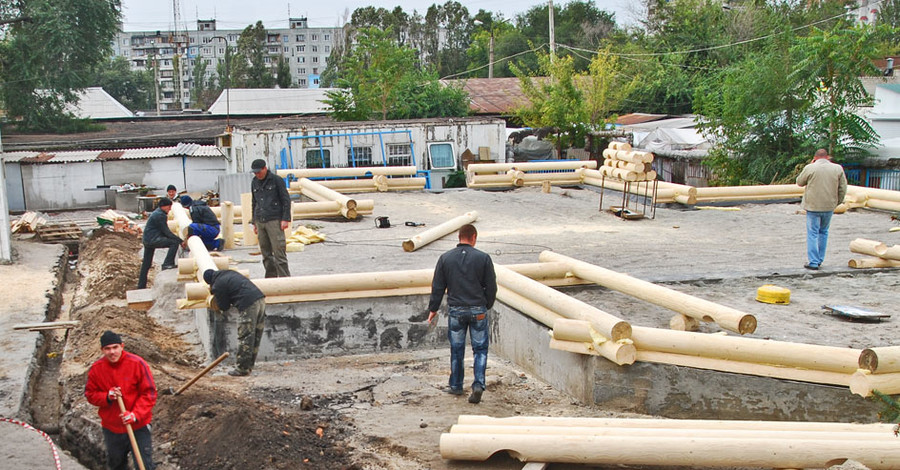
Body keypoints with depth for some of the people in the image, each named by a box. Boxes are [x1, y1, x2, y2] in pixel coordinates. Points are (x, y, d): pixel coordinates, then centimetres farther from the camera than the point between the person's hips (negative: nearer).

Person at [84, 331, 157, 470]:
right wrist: (106, 397, -17)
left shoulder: (137, 363, -15)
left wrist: (136, 414, -23)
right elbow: (90, 394, 4)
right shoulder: (97, 368, -5)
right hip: (111, 426, 4)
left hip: (138, 426, -3)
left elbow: (149, 393, -12)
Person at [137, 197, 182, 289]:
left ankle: (141, 285, 21)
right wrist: (180, 240, -10)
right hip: (153, 240, -11)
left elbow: (164, 231, 24)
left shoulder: (156, 213, 19)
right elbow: (166, 232, -14)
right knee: (174, 242, -17)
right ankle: (167, 264, -16)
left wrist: (178, 239, 19)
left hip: (147, 240, 11)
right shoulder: (160, 215, -14)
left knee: (146, 264, 15)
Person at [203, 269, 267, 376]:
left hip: (248, 305, -8)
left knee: (245, 338, 0)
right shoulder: (230, 273, 23)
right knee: (255, 337, 12)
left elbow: (224, 307, 7)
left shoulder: (217, 286, 0)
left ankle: (242, 369, 5)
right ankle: (249, 366, 22)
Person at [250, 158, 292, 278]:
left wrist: (285, 219, -10)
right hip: (260, 222, 6)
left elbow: (286, 200, -3)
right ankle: (271, 278, 12)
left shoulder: (276, 180, -1)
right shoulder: (255, 182, 15)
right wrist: (254, 222, 21)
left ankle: (284, 278, -8)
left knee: (279, 251, -10)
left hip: (274, 220, -6)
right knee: (266, 253, 5)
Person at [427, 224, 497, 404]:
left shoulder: (445, 258, -1)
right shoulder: (483, 258, -5)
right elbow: (491, 286, -1)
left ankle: (456, 386, 23)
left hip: (456, 310, 1)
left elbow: (437, 287, 4)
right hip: (478, 310, -1)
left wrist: (433, 309, 14)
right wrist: (487, 305, 15)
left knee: (456, 349, 14)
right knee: (480, 349, 8)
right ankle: (478, 385, -5)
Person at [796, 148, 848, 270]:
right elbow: (843, 189, 4)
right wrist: (837, 203, 16)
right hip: (829, 207, 3)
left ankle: (813, 262, -1)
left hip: (813, 206, -3)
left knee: (812, 234, 2)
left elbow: (799, 182, 7)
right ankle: (820, 259, 23)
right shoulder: (838, 169, 1)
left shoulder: (810, 168, -9)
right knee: (823, 232, 18)